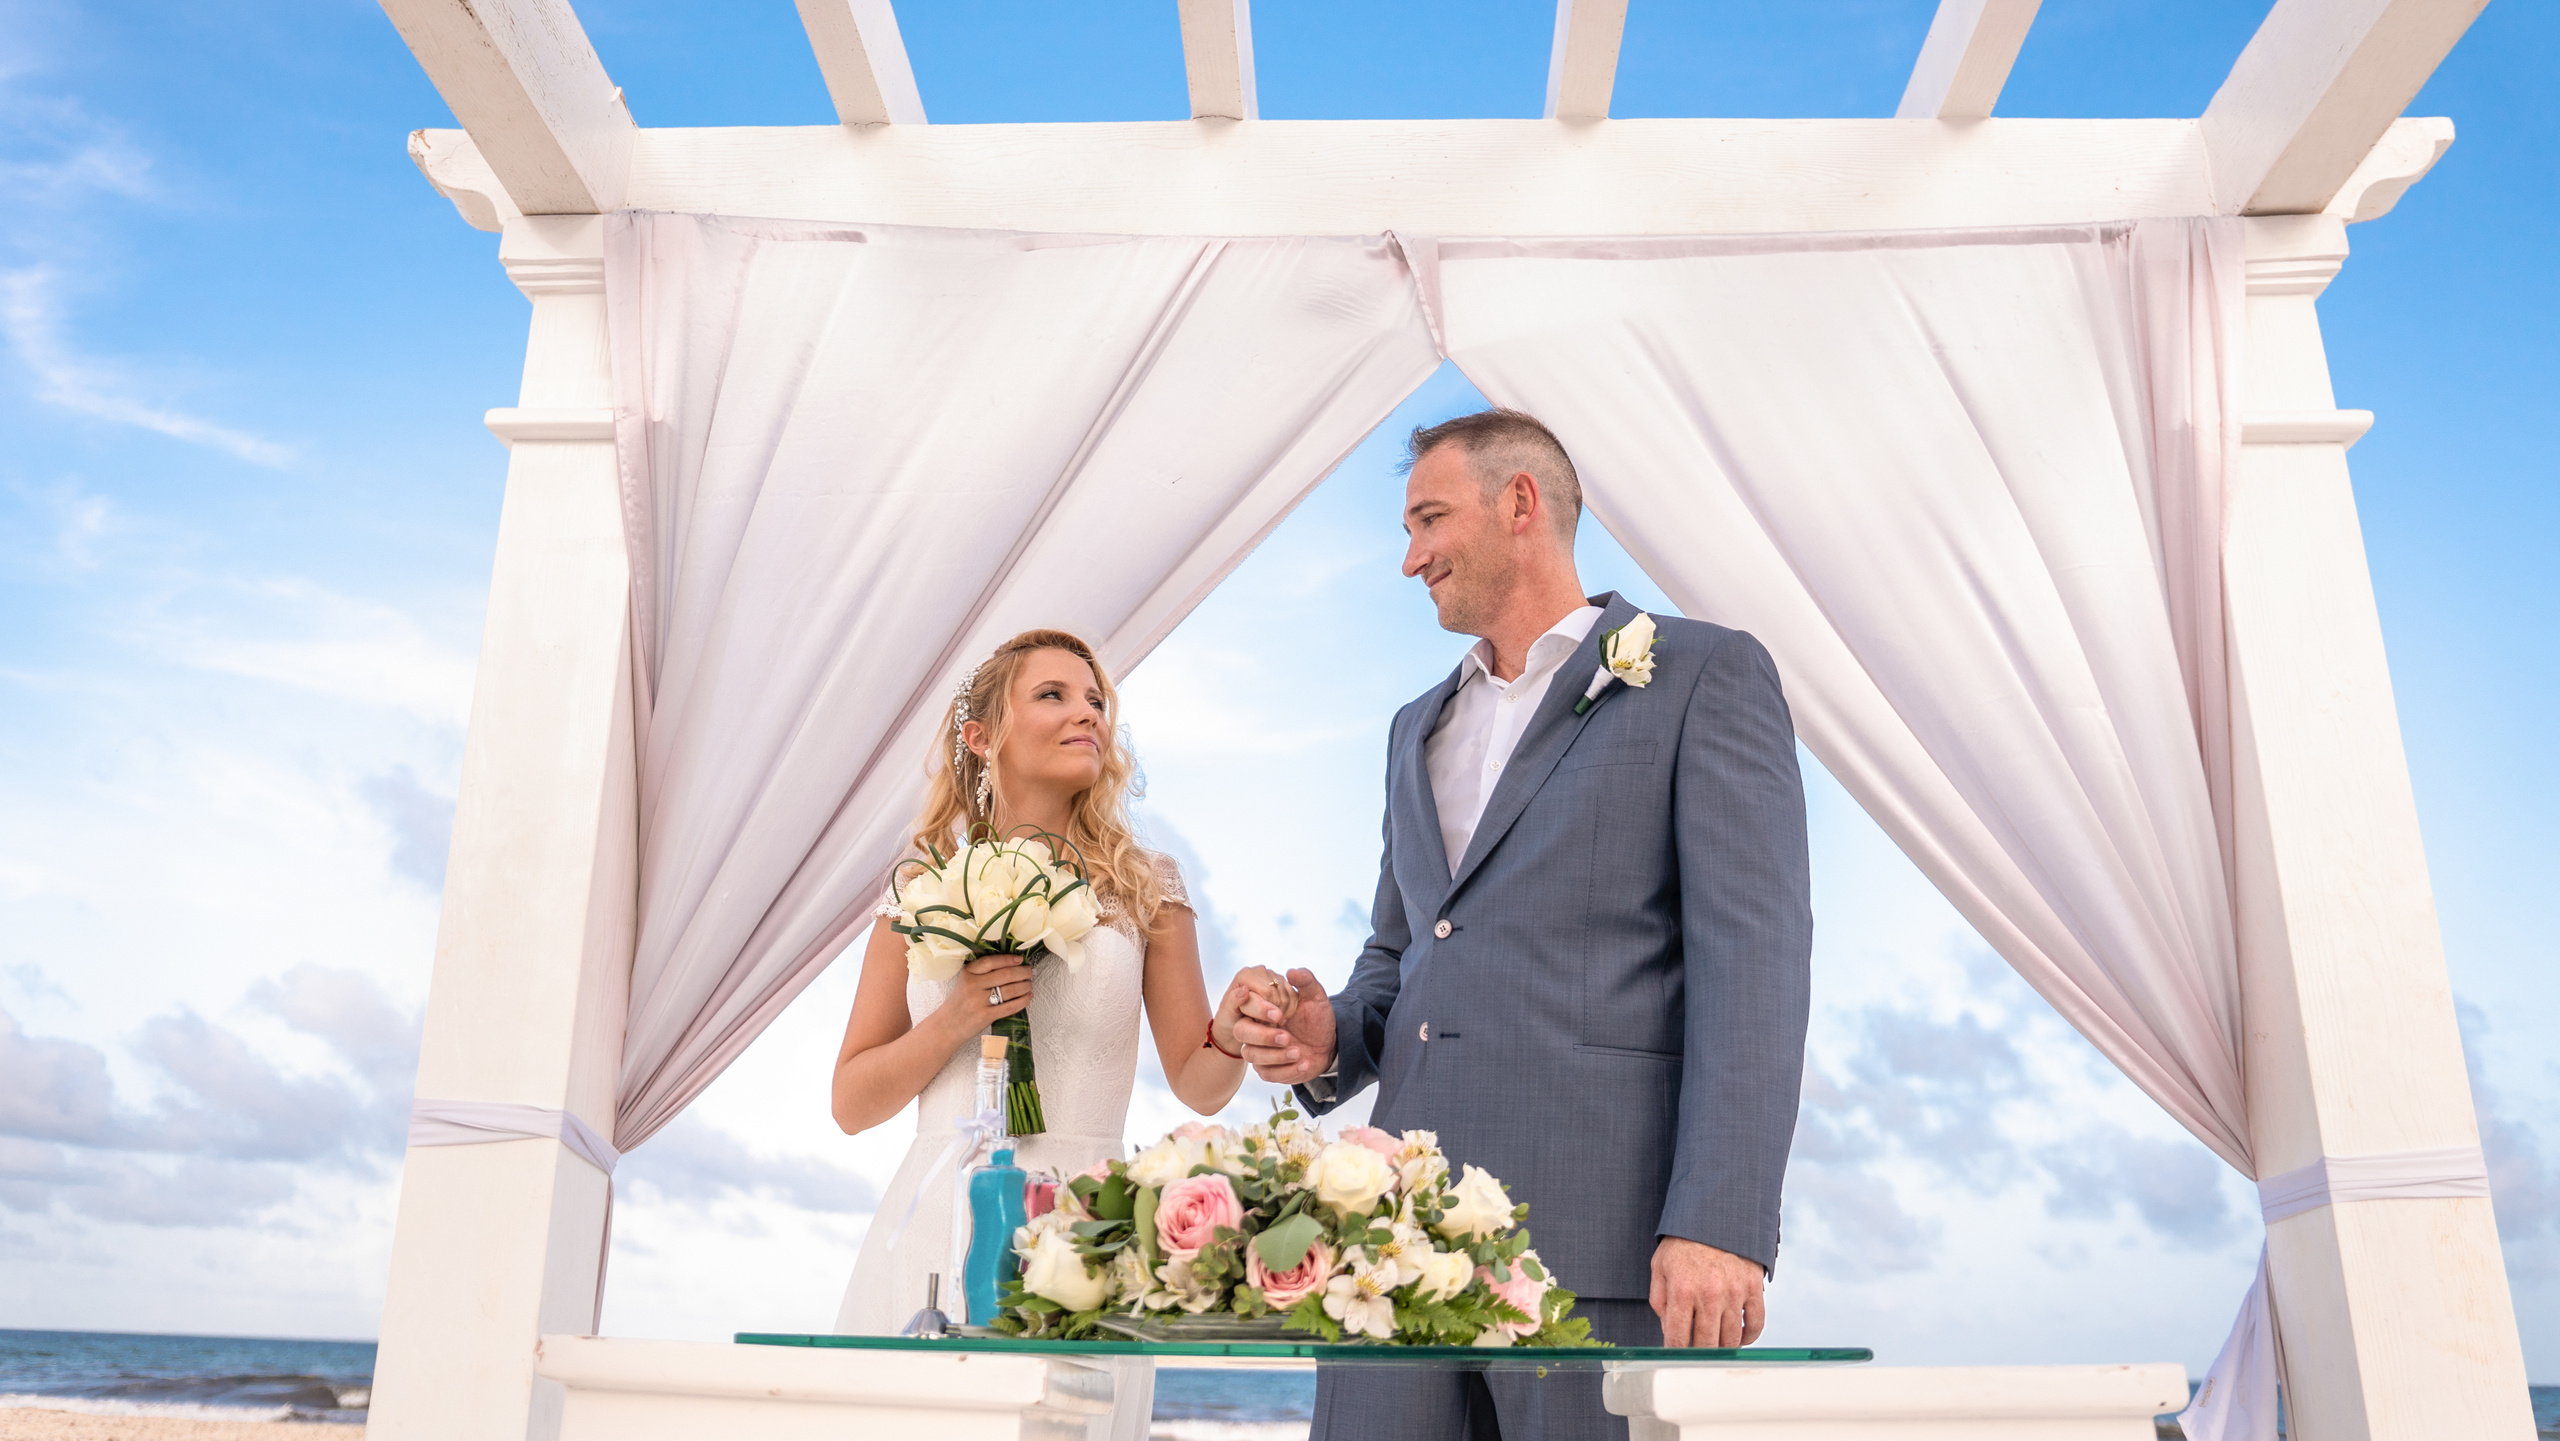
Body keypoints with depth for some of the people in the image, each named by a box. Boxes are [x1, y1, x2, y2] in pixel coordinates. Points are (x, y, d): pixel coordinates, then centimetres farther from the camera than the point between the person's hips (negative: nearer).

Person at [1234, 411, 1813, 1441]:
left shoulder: (1706, 676, 2)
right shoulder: (1419, 728, 23)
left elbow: (1751, 956, -8)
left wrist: (1720, 1224, -16)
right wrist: (1332, 1039, 5)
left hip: (1604, 1237, -5)